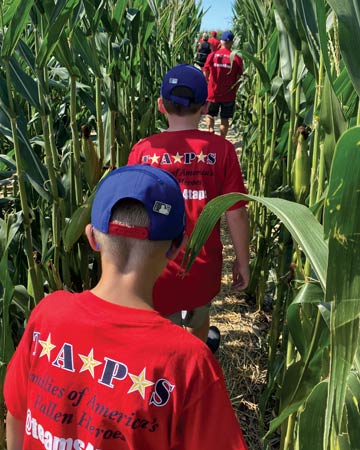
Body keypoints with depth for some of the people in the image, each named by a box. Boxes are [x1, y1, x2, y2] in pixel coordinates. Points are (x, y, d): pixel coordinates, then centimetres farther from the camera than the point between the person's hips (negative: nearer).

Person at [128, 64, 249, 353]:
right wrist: (243, 261, 5)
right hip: (204, 269, 2)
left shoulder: (143, 150, -12)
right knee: (199, 317, 33)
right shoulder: (221, 149, -13)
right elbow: (236, 213, -10)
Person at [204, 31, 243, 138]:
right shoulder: (237, 58, -7)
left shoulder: (212, 55, -7)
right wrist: (234, 92, 11)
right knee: (224, 118, 13)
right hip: (229, 95, 0)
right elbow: (239, 78, -3)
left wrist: (207, 89, 11)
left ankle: (210, 129, -4)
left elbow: (205, 75, -3)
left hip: (213, 93, 0)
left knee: (210, 114, 20)